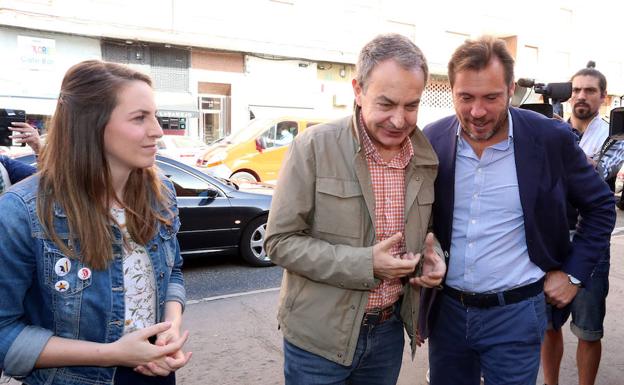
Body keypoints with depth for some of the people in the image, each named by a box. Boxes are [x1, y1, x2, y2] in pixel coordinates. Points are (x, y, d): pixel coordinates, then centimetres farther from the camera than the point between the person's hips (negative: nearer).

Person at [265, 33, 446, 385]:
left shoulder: (426, 159, 0)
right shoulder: (314, 147, -15)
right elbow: (281, 241, -14)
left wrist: (434, 256, -8)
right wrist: (365, 264, -21)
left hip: (389, 331, 5)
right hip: (320, 334, -4)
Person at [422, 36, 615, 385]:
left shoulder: (550, 138, -10)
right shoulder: (432, 140, -6)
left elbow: (601, 205, 4)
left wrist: (574, 272, 0)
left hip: (516, 313, -2)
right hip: (446, 309, 2)